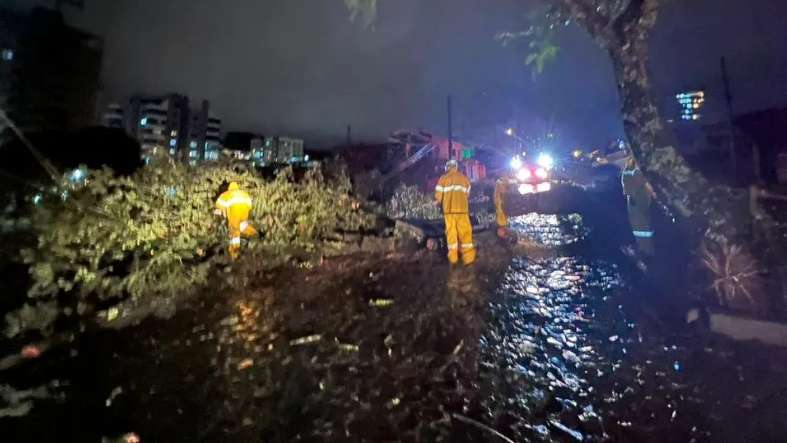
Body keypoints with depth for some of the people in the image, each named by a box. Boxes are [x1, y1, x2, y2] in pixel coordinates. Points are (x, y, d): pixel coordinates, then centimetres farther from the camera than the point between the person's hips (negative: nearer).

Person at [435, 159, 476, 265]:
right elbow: (467, 194, 8)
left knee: (451, 231, 7)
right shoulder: (464, 178, 11)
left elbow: (438, 195, 4)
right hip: (462, 208, 0)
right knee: (465, 232, 2)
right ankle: (468, 257, -2)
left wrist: (439, 202, 25)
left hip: (448, 209, 0)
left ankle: (453, 257, 9)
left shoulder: (443, 178, 6)